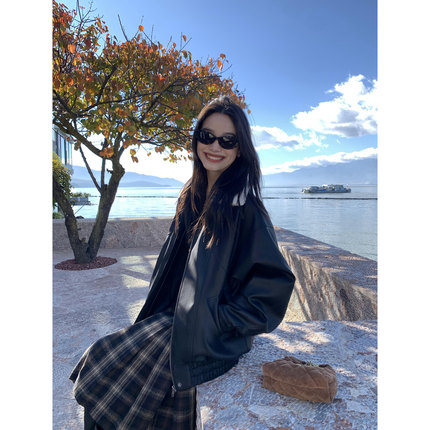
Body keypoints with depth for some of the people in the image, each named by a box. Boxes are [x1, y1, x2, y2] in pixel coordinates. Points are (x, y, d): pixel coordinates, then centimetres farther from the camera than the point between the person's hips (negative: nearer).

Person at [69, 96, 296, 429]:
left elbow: (277, 281, -19)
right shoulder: (194, 195, 4)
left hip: (212, 336, -7)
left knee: (100, 362, -7)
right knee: (98, 358, 3)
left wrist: (219, 320, -16)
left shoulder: (244, 207, -21)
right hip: (178, 316, 7)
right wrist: (159, 311, 7)